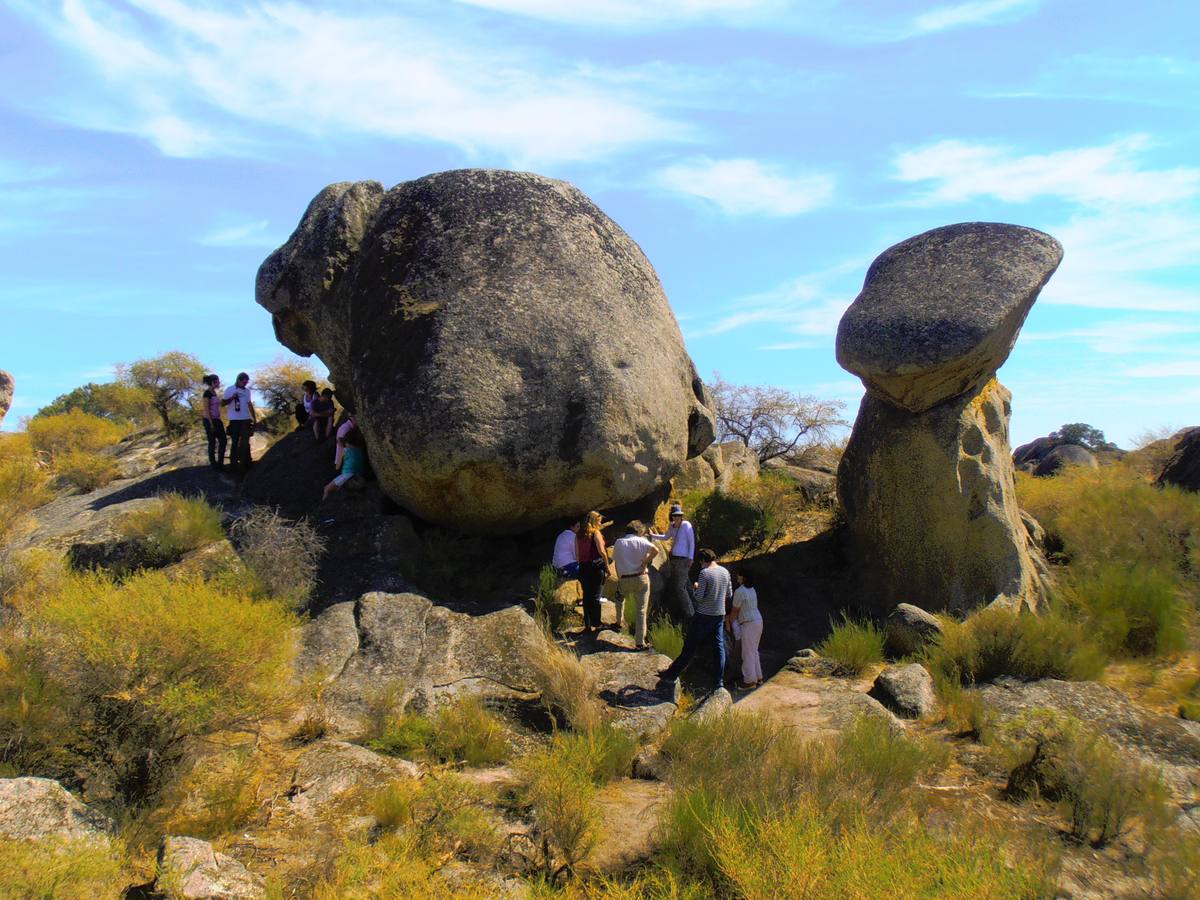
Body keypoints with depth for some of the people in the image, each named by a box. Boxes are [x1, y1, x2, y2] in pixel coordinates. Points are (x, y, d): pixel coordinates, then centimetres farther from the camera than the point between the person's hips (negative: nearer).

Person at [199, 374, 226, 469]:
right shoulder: (207, 393, -14)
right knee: (212, 443, 0)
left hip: (217, 420, 9)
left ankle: (220, 463, 16)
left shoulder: (214, 393, 13)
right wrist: (211, 423, -19)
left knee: (223, 441, 8)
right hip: (210, 420, -9)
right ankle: (213, 464, 11)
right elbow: (206, 409, -17)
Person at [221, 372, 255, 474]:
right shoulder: (229, 390, -1)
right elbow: (223, 403, 0)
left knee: (245, 442, 4)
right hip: (235, 420, -3)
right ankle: (233, 463, 8)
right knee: (235, 442, 2)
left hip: (246, 420, 3)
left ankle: (245, 462, 10)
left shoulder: (247, 391, 11)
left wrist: (254, 418, 11)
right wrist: (232, 398, -16)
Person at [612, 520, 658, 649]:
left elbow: (616, 563, 4)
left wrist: (619, 579, 11)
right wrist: (645, 562, -8)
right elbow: (655, 550, -20)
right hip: (641, 578, -1)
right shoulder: (641, 541, -4)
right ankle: (640, 643, 5)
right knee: (640, 611, 4)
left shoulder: (618, 542, 3)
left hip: (625, 579, 2)